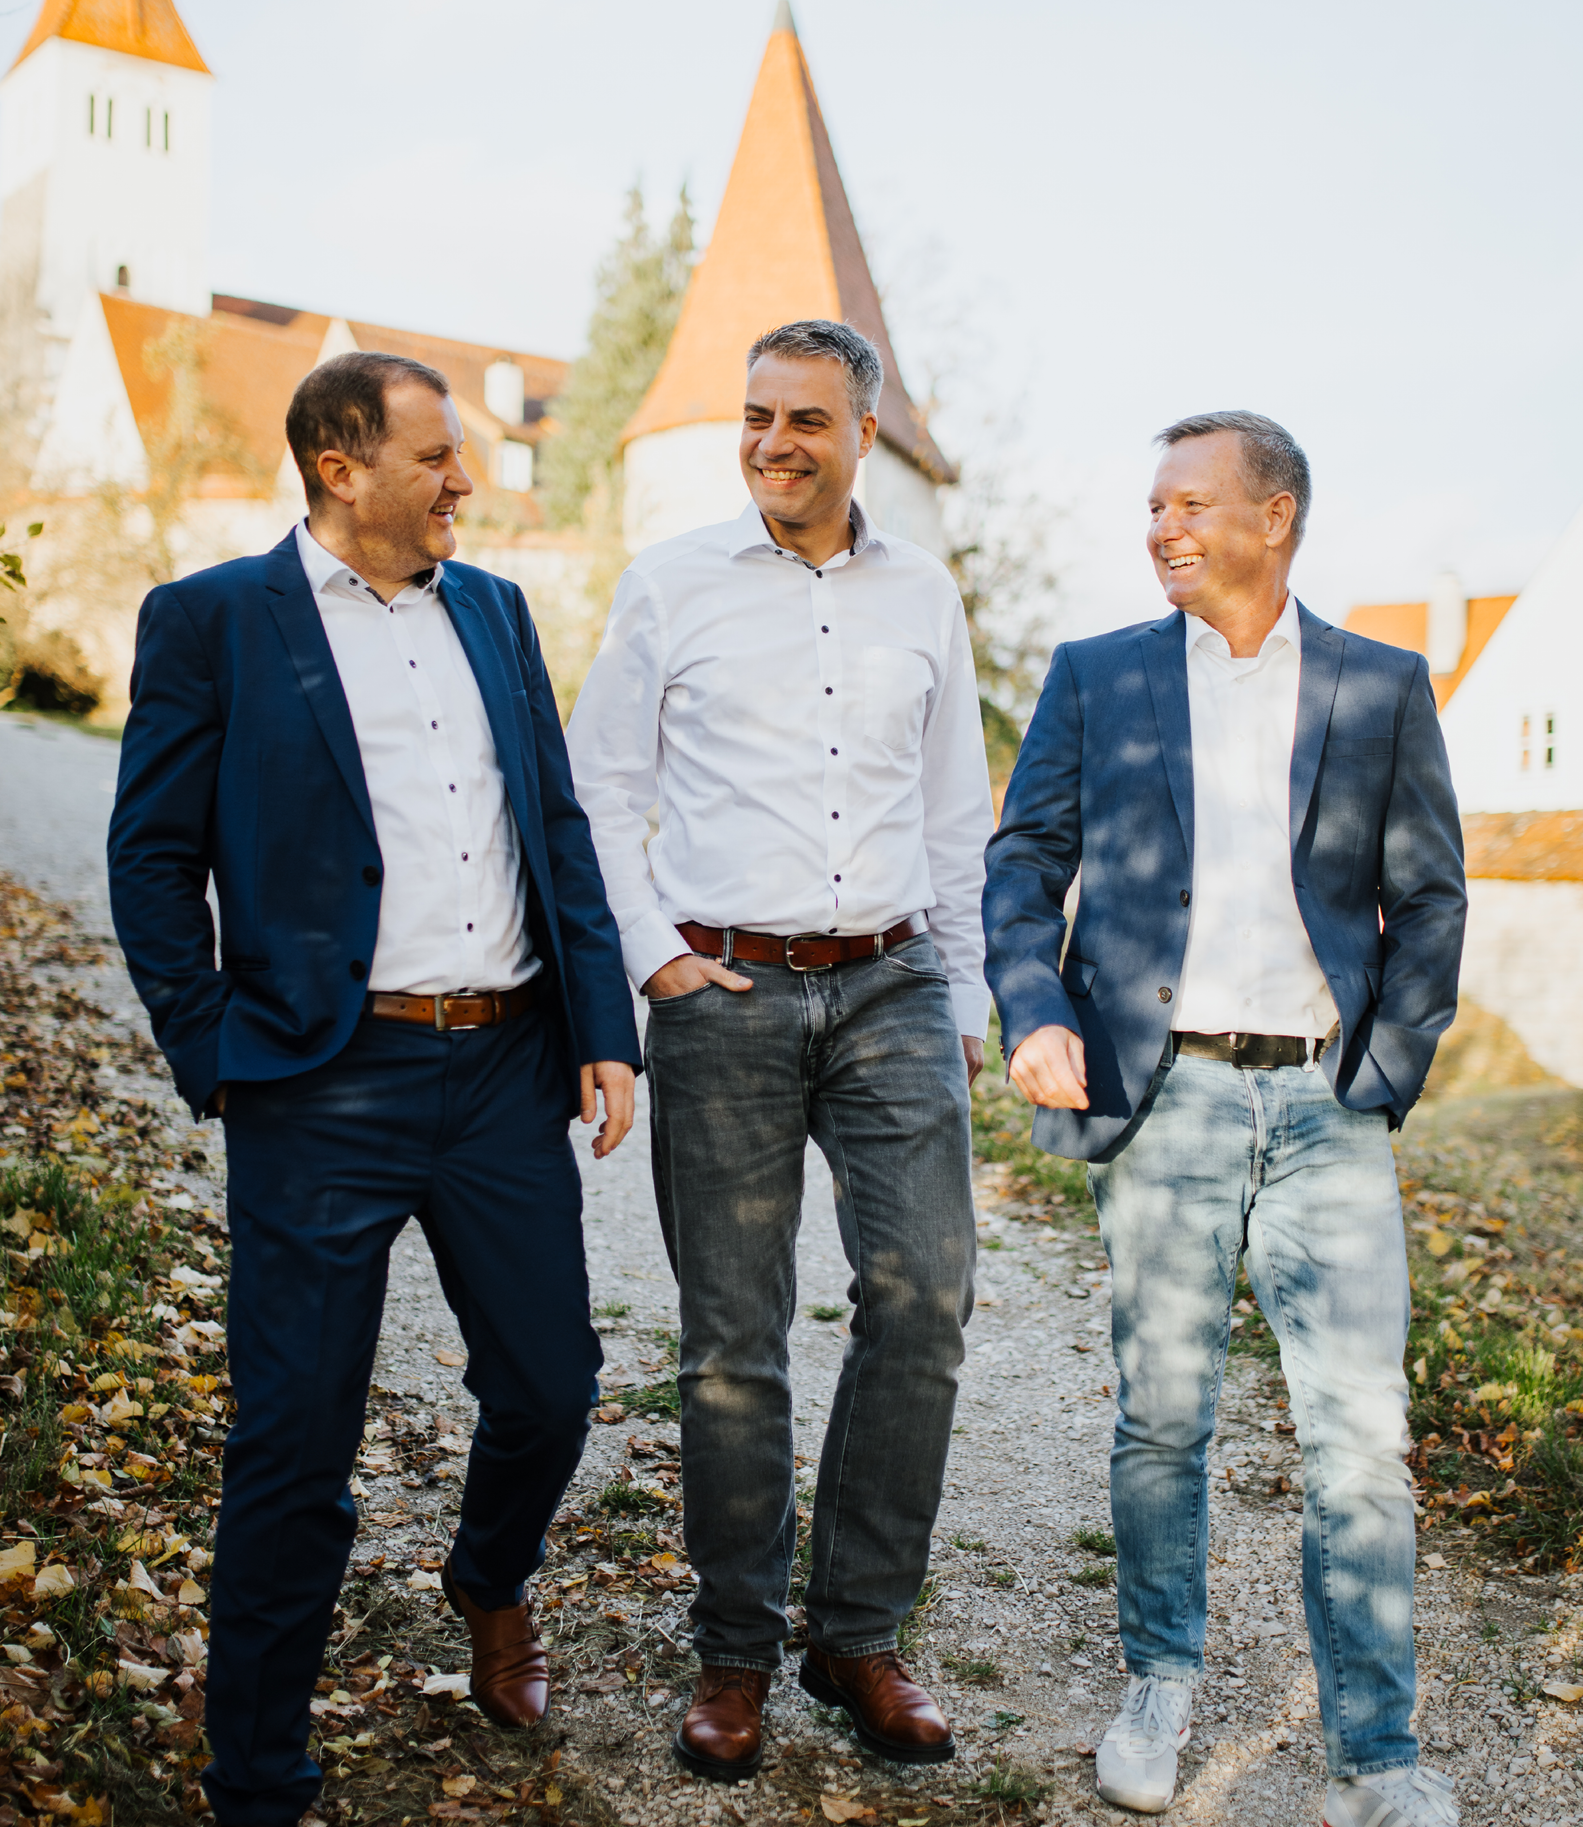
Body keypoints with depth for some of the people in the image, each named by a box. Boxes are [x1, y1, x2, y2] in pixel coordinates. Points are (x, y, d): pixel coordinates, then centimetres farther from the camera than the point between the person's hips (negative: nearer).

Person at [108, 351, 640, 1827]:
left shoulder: (492, 610, 13)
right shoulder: (212, 621, -1)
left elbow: (559, 828, 14)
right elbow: (151, 859, -1)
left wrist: (604, 1030, 7)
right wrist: (217, 1066, -7)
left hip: (509, 1069, 5)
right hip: (328, 1086, -4)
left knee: (549, 1387, 13)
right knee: (295, 1443, 3)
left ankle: (492, 1587, 47)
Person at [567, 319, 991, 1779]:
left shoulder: (923, 595, 11)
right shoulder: (672, 585, 4)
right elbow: (599, 786, 8)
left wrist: (966, 1002, 14)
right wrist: (652, 951, -2)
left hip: (892, 989, 2)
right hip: (727, 993, -2)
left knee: (926, 1298, -5)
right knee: (732, 1335, 3)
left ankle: (857, 1633, 14)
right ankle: (736, 1654, 20)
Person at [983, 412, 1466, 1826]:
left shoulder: (1384, 688, 9)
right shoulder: (1097, 678, 9)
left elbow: (1428, 900, 9)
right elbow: (1023, 864, 7)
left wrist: (1385, 1080, 1)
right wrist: (1035, 1019, -8)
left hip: (1325, 1101, 0)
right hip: (1161, 1099, 0)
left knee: (1362, 1439, -1)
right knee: (1163, 1419, 9)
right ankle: (1163, 1680, 31)